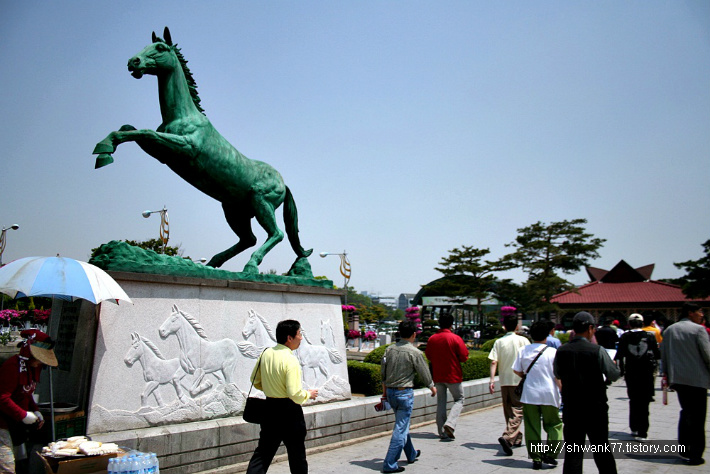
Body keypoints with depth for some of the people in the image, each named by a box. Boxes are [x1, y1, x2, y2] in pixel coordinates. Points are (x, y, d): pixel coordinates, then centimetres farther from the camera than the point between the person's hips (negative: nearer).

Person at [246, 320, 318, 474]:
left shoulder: (266, 354, 1)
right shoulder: (290, 360, -20)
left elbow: (255, 381, 13)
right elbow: (295, 395, -24)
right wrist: (309, 394, -5)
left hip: (269, 407, 6)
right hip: (289, 411, -6)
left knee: (263, 452, 13)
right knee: (297, 455, 10)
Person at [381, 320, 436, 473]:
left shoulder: (390, 349, 2)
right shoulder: (414, 352, -14)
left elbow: (383, 371, 7)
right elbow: (424, 372, -3)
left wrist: (385, 391, 19)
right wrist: (432, 387, 15)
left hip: (390, 392, 7)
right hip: (404, 392, -7)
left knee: (403, 424, 22)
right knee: (401, 428, -1)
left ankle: (411, 454, 39)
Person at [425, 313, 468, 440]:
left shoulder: (431, 339, 0)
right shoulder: (455, 338, -13)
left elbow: (428, 356, 10)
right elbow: (464, 357, -11)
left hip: (437, 376, 4)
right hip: (453, 376, -4)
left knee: (440, 402, 12)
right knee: (459, 399, 11)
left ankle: (442, 432, 12)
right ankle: (450, 424, -9)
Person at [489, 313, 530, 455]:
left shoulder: (499, 342, 0)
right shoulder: (523, 341, -5)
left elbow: (493, 362, -8)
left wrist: (492, 380, -8)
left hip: (504, 381, 3)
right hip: (519, 381, -3)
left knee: (508, 411, 17)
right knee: (518, 411, -2)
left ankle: (516, 438, 29)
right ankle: (507, 437, -21)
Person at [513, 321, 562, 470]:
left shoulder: (523, 350, 0)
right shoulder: (553, 352, -7)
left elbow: (517, 371, 7)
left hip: (529, 394, 2)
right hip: (549, 394, -2)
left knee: (532, 427, 8)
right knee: (554, 425, 15)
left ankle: (536, 459, 10)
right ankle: (550, 454, 5)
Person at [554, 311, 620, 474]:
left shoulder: (561, 351, -5)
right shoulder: (597, 350, -14)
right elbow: (614, 375, -4)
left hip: (570, 410, 2)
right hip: (596, 410, -2)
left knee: (572, 453, 6)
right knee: (602, 451, 16)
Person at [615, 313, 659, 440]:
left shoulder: (625, 337, -4)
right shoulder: (649, 337, -6)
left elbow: (620, 356, -6)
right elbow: (657, 355, -4)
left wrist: (621, 370, 6)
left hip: (630, 373, 1)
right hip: (646, 373, -1)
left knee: (633, 400, 17)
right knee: (644, 402, 3)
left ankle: (634, 428, 22)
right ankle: (642, 432, 0)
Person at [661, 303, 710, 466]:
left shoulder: (669, 330, 8)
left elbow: (663, 355, 11)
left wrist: (666, 374, 19)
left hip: (677, 378, 6)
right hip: (697, 379, -5)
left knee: (685, 412, 19)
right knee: (697, 417, 3)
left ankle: (683, 447, 19)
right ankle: (695, 455, 6)